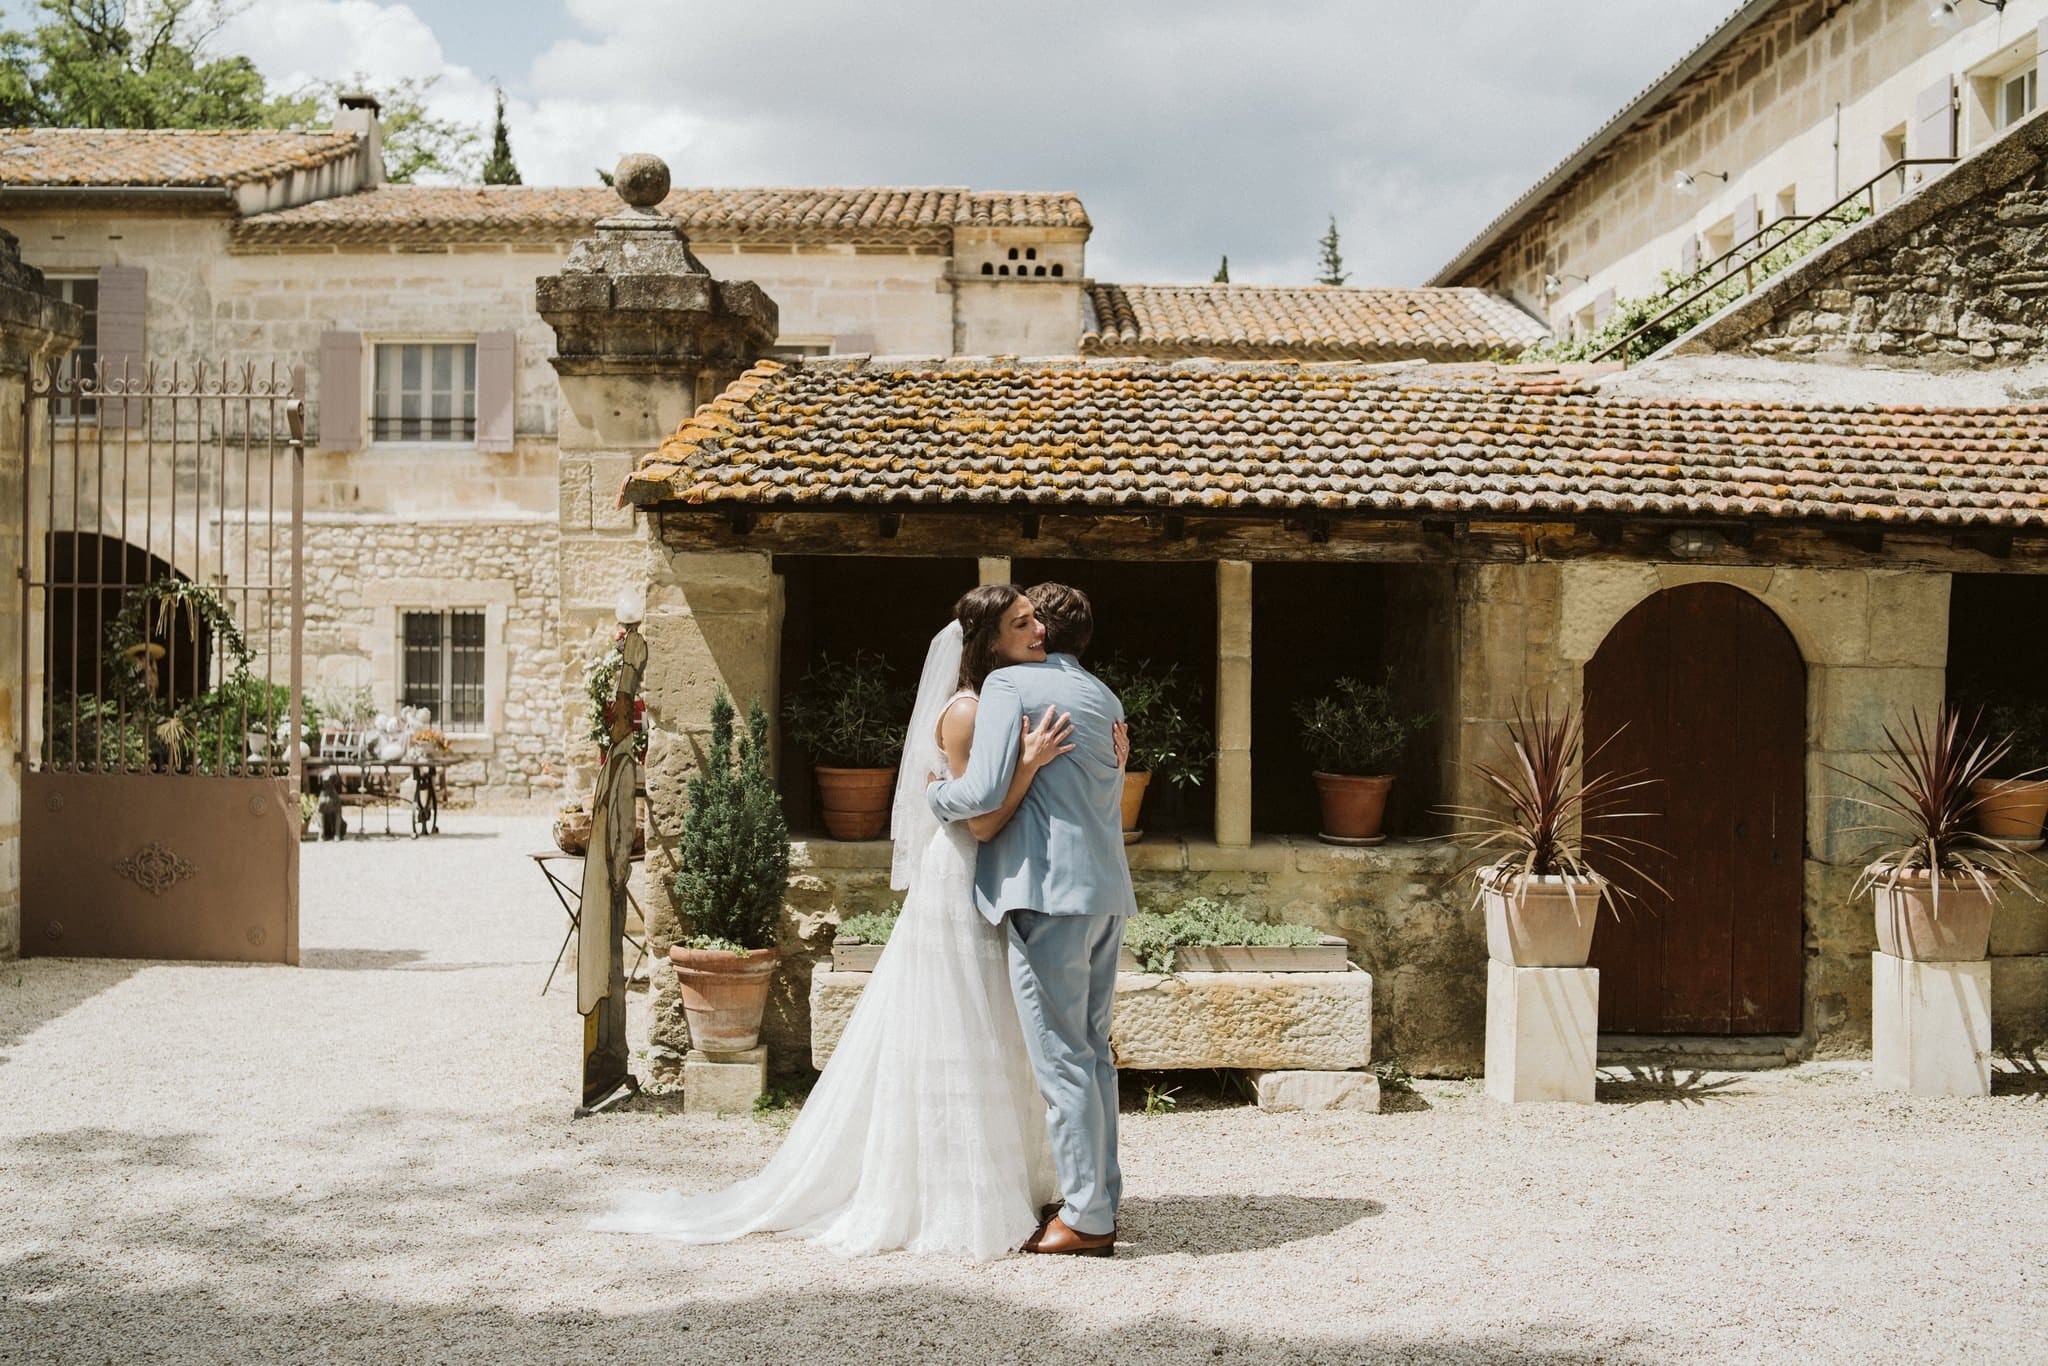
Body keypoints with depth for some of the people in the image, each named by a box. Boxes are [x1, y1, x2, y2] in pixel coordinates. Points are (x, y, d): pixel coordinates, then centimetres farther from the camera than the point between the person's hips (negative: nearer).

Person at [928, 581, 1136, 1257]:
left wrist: (936, 791, 5)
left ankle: (1085, 1218, -2)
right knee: (1091, 1051, 13)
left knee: (1061, 1059, -4)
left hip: (1049, 890, -8)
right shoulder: (1105, 698, 20)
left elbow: (985, 792, -13)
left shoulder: (1010, 683, -4)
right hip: (1107, 890, 8)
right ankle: (1101, 1201, 17)